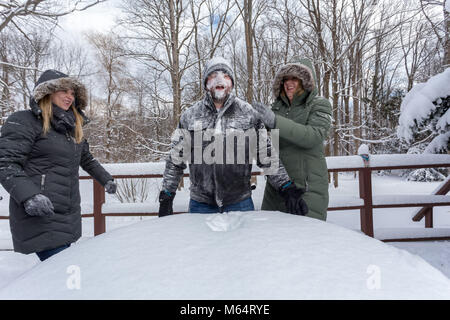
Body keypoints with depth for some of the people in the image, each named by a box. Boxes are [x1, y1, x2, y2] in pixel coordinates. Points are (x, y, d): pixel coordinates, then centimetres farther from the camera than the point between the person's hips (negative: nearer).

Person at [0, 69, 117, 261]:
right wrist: (28, 195, -26)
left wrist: (106, 180, 32)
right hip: (39, 217, -7)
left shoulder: (72, 128, 17)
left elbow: (87, 159, 30)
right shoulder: (24, 121, -4)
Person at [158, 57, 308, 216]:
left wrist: (288, 189, -3)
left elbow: (267, 155, 3)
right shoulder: (190, 116, 3)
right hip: (201, 204, 1)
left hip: (240, 203, 0)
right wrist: (166, 197, 6)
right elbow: (175, 160, 8)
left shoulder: (249, 113, 2)